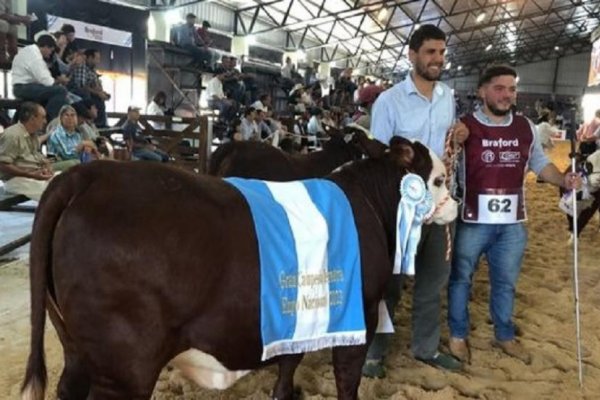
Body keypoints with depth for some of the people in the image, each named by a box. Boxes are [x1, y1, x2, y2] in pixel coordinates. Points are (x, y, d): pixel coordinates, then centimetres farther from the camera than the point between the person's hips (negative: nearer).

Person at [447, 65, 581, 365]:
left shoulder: (526, 127, 5)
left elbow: (540, 163, 14)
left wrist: (564, 180, -4)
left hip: (513, 223, 5)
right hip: (473, 221, -4)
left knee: (506, 282, 19)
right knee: (461, 278, 12)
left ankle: (505, 336, 39)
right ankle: (458, 335, 32)